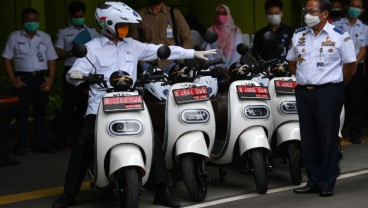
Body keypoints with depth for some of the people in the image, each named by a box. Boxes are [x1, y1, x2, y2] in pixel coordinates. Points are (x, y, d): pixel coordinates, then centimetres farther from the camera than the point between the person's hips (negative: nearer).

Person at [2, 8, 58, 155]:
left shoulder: (45, 37, 12)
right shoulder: (14, 37, 5)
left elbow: (51, 60, 11)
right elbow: (7, 59, 3)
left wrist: (50, 79, -1)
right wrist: (13, 79, -6)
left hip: (41, 79, 2)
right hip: (23, 78, -2)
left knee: (40, 112, 6)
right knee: (22, 112, -2)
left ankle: (41, 143, 12)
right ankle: (22, 144, 2)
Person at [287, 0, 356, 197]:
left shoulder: (340, 36, -4)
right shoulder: (298, 35, 10)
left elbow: (350, 67, 0)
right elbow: (292, 62, 21)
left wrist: (334, 86, 4)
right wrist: (304, 80, 13)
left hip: (328, 93, -5)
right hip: (303, 92, 5)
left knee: (328, 138, -2)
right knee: (308, 138, 7)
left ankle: (327, 184, 6)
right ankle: (313, 181, 16)